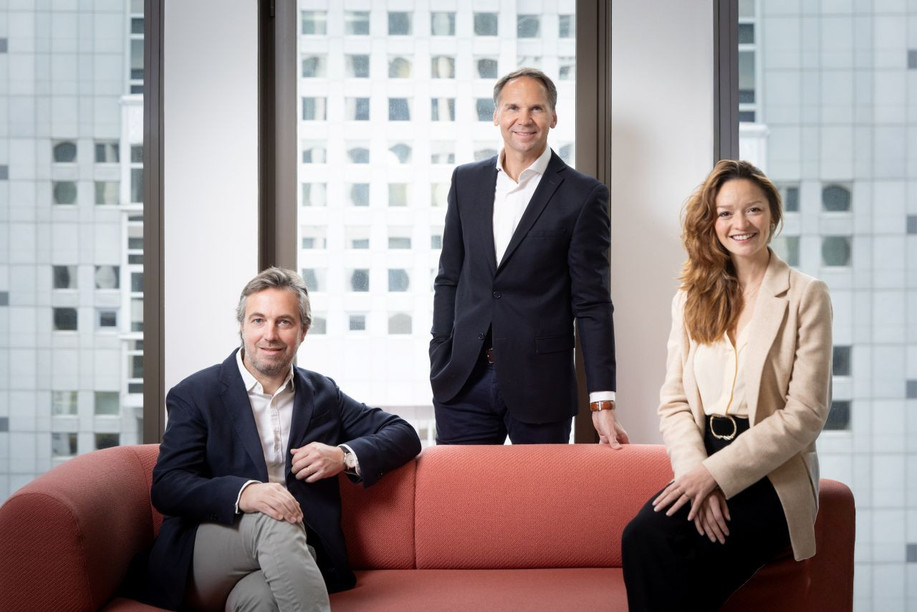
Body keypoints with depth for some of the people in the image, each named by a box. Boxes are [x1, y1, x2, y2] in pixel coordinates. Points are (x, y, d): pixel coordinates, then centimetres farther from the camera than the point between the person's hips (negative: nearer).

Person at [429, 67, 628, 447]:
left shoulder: (583, 195, -3)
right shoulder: (466, 181, 10)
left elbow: (592, 303, -5)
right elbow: (449, 278, 14)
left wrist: (602, 401, -9)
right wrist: (440, 363, 6)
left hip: (540, 385, -3)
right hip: (464, 382, 3)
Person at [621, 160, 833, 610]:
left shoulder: (806, 296, 2)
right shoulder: (691, 299, 15)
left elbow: (805, 414, -6)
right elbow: (674, 403, 8)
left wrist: (716, 472, -15)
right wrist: (696, 473, -12)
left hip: (774, 475, -4)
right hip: (704, 469, 4)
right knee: (642, 537, -29)